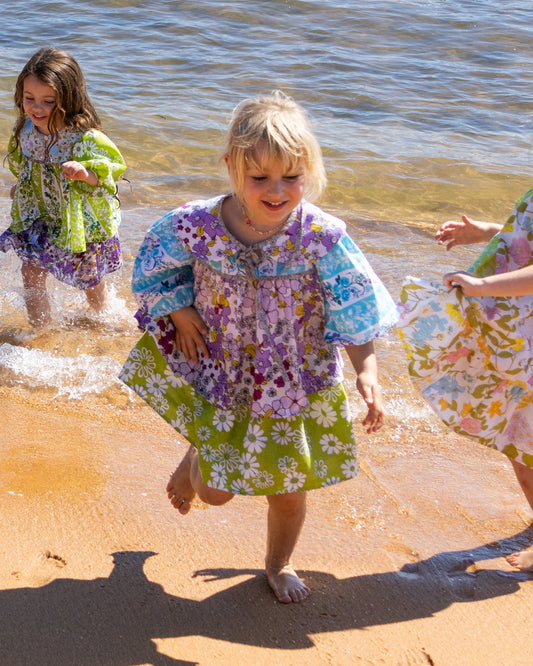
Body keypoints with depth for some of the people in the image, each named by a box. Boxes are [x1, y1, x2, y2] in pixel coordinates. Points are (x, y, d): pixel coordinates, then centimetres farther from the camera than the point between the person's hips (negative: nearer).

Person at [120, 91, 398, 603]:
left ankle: (279, 562, 47)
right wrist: (181, 315, -8)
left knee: (288, 489, 15)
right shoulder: (198, 225, -21)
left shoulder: (322, 237, -23)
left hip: (296, 381, 0)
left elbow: (355, 312, -15)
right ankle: (194, 460, 44)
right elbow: (156, 270, 1)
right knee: (215, 490, 5)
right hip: (220, 370, 0)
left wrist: (367, 372, -25)